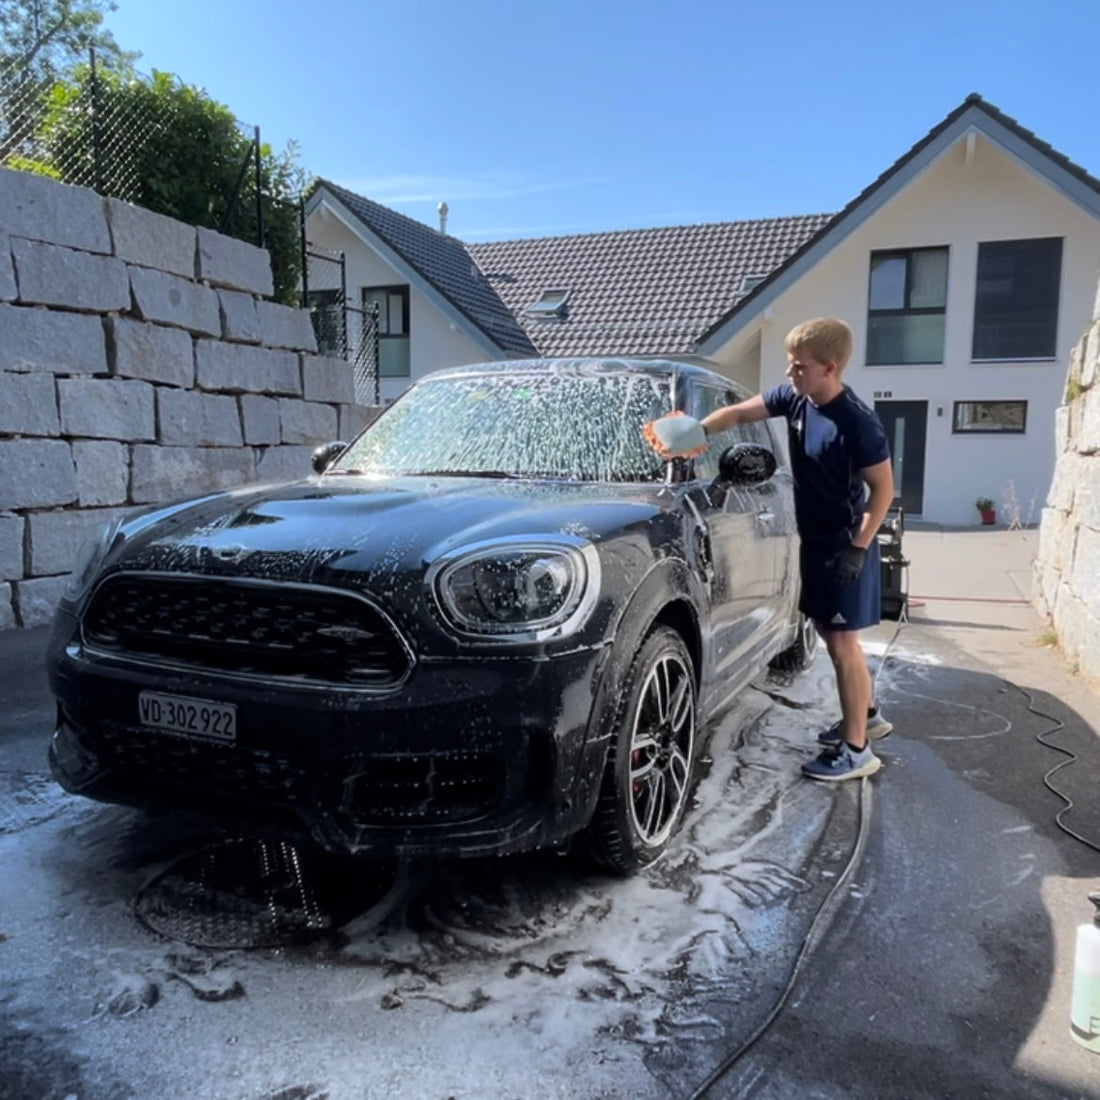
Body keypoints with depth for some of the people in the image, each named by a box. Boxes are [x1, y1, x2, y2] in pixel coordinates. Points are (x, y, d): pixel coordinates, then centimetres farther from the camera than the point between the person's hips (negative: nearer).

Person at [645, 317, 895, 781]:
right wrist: (698, 432, -10)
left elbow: (883, 487, -18)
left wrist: (858, 548, -21)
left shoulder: (857, 423, -23)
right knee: (831, 634, 19)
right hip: (815, 541, 8)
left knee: (842, 642, -3)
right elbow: (740, 411, 7)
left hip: (844, 546, -8)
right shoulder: (794, 398, -1)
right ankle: (867, 715, 37)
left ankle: (856, 750, 8)